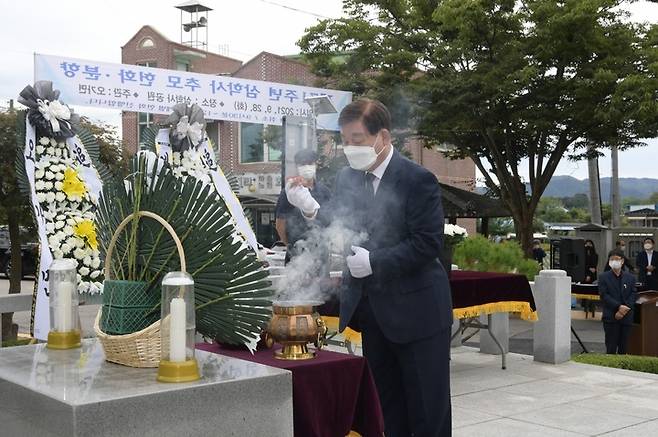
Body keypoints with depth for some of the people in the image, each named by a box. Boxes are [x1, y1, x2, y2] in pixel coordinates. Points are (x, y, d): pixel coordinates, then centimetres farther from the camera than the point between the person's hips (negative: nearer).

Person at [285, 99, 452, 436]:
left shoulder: (417, 180, -13)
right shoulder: (347, 178, 5)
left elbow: (427, 244, -18)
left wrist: (374, 261, -24)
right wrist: (312, 211, -9)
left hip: (415, 310, -6)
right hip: (370, 307, 6)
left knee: (427, 409, 4)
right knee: (389, 407, 17)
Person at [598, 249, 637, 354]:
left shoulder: (630, 277, 10)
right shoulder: (603, 277, 3)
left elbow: (633, 295, 4)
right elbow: (604, 295, -6)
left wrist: (624, 310, -11)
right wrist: (619, 307, -16)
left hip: (626, 317, 3)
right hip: (610, 318, -2)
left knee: (623, 347, 5)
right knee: (611, 347, -3)